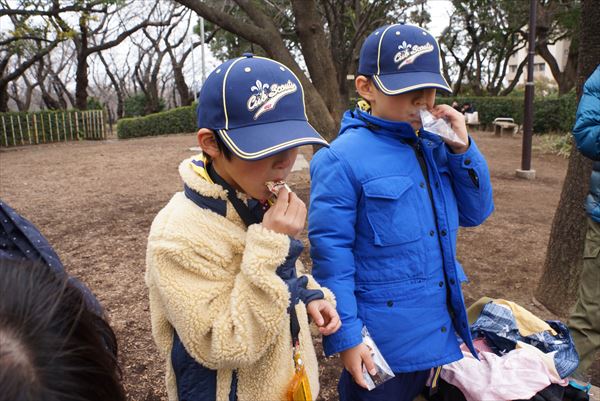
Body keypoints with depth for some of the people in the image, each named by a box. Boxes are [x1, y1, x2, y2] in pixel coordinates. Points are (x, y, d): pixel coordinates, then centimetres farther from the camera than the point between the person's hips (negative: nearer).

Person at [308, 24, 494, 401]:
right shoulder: (343, 160, -19)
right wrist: (345, 337, -16)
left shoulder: (434, 146, 0)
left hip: (440, 327, 7)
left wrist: (462, 149, -10)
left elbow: (475, 213, 4)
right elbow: (330, 253, -18)